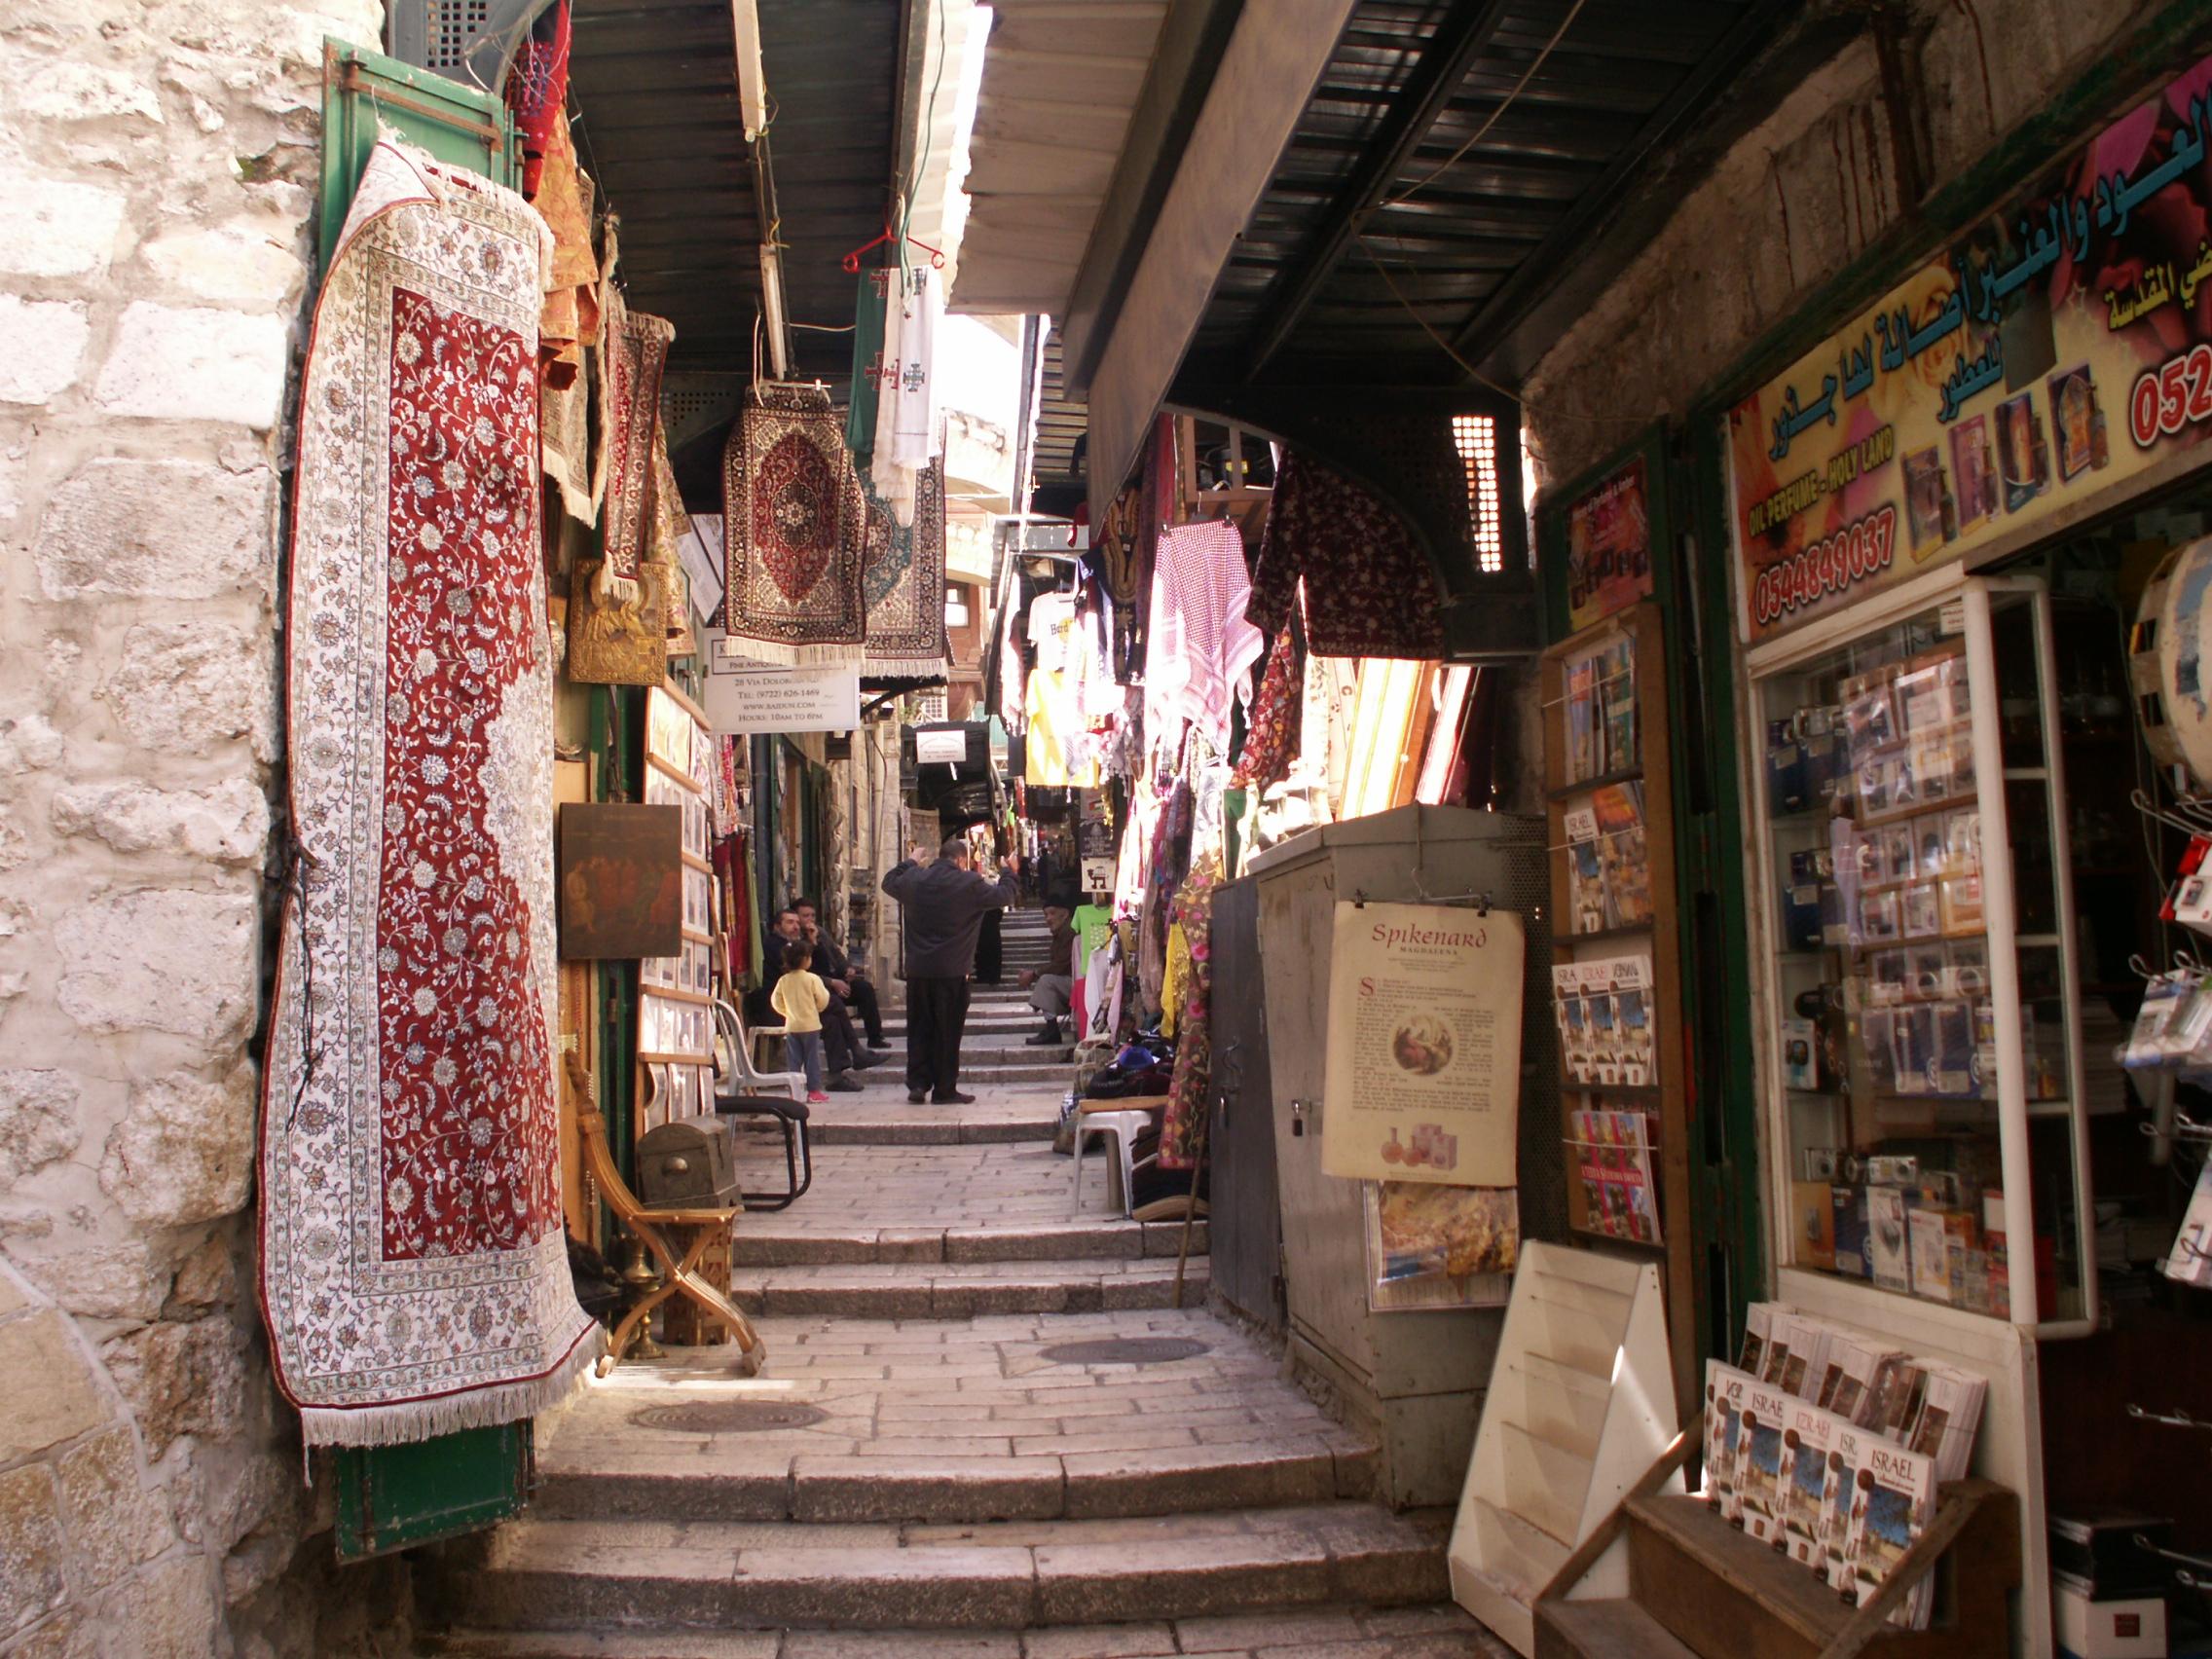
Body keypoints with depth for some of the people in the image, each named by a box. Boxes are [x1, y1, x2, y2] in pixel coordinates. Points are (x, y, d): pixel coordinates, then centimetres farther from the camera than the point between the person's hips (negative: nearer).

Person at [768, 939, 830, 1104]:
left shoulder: (783, 980, -1)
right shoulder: (812, 979, -12)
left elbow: (775, 1001, 5)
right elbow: (823, 1000, -9)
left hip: (791, 1026, 4)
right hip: (810, 1025, -4)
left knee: (793, 1060, 8)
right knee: (812, 1058, 4)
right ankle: (814, 1091, 6)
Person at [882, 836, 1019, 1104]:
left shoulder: (914, 879, 2)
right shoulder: (969, 883, -9)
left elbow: (889, 882, 23)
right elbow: (1004, 896, 2)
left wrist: (909, 862, 39)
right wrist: (1008, 873, 20)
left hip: (917, 969, 4)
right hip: (951, 971, -4)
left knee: (919, 1028, 13)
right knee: (947, 1030, 3)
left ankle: (917, 1084, 12)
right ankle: (945, 1089, 8)